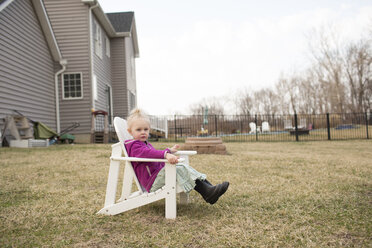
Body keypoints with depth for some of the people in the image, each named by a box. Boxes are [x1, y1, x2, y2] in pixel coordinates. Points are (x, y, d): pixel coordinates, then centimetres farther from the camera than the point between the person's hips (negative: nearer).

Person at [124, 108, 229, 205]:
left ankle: (210, 187, -15)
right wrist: (166, 154, -49)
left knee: (184, 168, -2)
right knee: (179, 169, -25)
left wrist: (169, 151, 47)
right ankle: (207, 193, -33)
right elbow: (147, 153, -35)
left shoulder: (146, 144, 23)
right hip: (153, 183, -10)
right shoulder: (134, 146, -12)